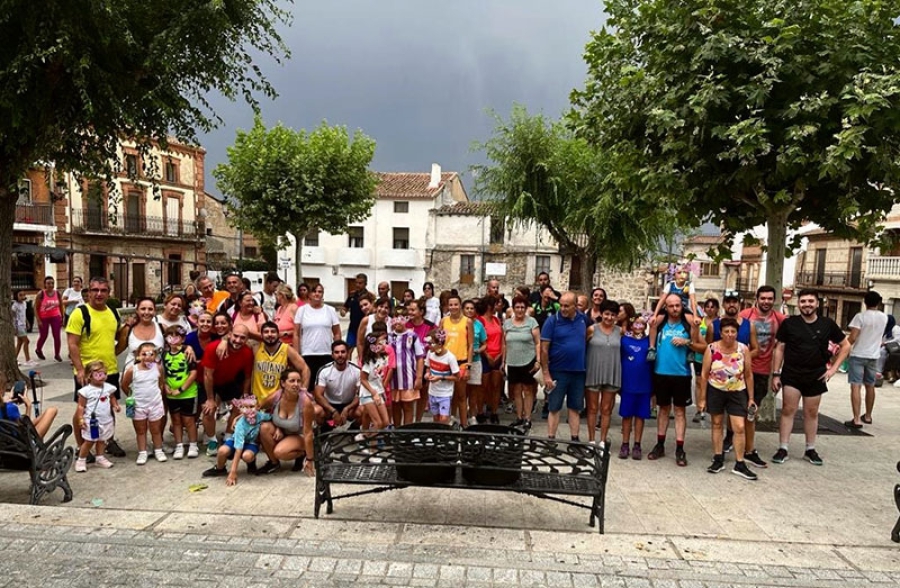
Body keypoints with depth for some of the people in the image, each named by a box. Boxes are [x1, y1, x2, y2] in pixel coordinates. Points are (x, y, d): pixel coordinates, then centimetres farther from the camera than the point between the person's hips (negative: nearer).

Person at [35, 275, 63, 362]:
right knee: (43, 336, 9)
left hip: (55, 317, 2)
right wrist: (38, 320, -12)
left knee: (57, 336, -3)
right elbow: (35, 308, -7)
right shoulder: (41, 294, -9)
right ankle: (38, 350, 38)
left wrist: (62, 318, 9)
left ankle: (57, 354, 8)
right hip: (43, 318, -2)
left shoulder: (57, 293, 1)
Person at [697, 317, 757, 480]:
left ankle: (740, 465, 8)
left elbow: (748, 375, 0)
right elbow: (704, 374, -7)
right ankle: (718, 459, 23)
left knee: (739, 427, -4)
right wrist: (702, 397, -5)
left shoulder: (744, 349, -10)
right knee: (717, 424, 11)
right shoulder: (711, 348, -13)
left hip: (737, 392, 0)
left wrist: (751, 398, 1)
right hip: (715, 391, 0)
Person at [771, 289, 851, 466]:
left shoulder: (827, 324, -1)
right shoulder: (789, 323, -5)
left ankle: (810, 450, 24)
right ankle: (783, 449, 5)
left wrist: (833, 368, 1)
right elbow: (779, 349, -1)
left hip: (816, 376, 2)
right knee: (788, 410, -1)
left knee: (812, 413, 12)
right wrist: (776, 374, -5)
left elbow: (845, 346, 9)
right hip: (791, 374, -2)